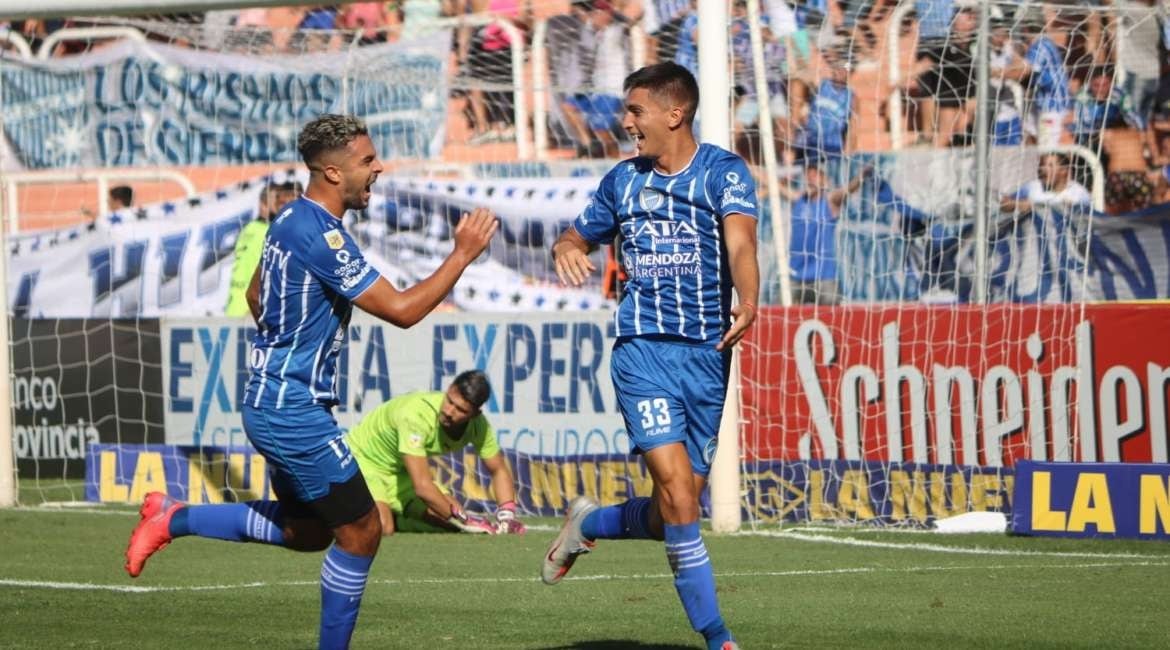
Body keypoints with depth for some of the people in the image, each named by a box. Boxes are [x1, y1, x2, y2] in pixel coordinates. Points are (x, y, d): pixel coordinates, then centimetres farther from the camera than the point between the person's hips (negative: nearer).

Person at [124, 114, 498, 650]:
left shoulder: (291, 220, 9)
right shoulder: (320, 236, -23)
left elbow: (256, 295, 24)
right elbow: (400, 310, -24)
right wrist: (463, 254, -17)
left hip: (274, 399, 10)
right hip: (293, 410, -10)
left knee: (306, 530, 20)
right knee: (360, 530, -2)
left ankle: (174, 519, 19)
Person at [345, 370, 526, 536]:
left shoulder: (478, 425, -16)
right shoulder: (415, 415, -38)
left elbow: (499, 470, -1)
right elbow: (422, 486, -40)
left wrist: (507, 515, -17)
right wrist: (464, 520, -33)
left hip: (400, 472, 7)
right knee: (381, 528, -32)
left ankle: (390, 518, 10)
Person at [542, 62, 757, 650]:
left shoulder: (723, 172, -2)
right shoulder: (623, 180, 10)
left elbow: (740, 241, -19)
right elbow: (579, 235, 24)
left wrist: (747, 304, -39)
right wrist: (566, 249, -3)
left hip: (708, 352, 0)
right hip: (643, 349, 1)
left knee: (676, 511, 4)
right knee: (676, 491, -17)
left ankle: (589, 524, 36)